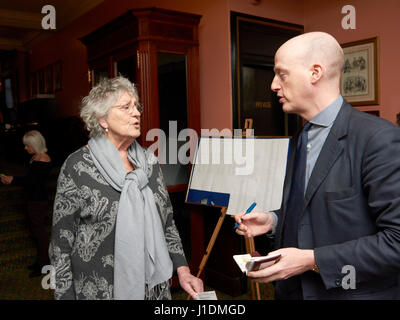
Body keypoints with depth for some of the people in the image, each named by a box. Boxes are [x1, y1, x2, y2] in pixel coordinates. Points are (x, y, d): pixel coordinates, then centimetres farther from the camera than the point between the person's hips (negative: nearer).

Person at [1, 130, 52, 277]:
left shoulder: (43, 160, -20)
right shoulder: (35, 157, 10)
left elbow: (33, 181, -22)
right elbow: (29, 178, 13)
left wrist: (13, 180, -20)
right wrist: (13, 179, 3)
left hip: (39, 200, -10)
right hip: (32, 199, 10)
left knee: (39, 229, 1)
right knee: (35, 228, 18)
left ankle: (43, 264, 15)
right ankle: (41, 260, 33)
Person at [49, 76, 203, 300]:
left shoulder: (149, 161, 3)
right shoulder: (77, 166, -11)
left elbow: (167, 222, 8)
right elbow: (62, 241, -8)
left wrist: (183, 270, 2)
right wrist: (65, 294, -8)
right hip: (100, 291, -4)